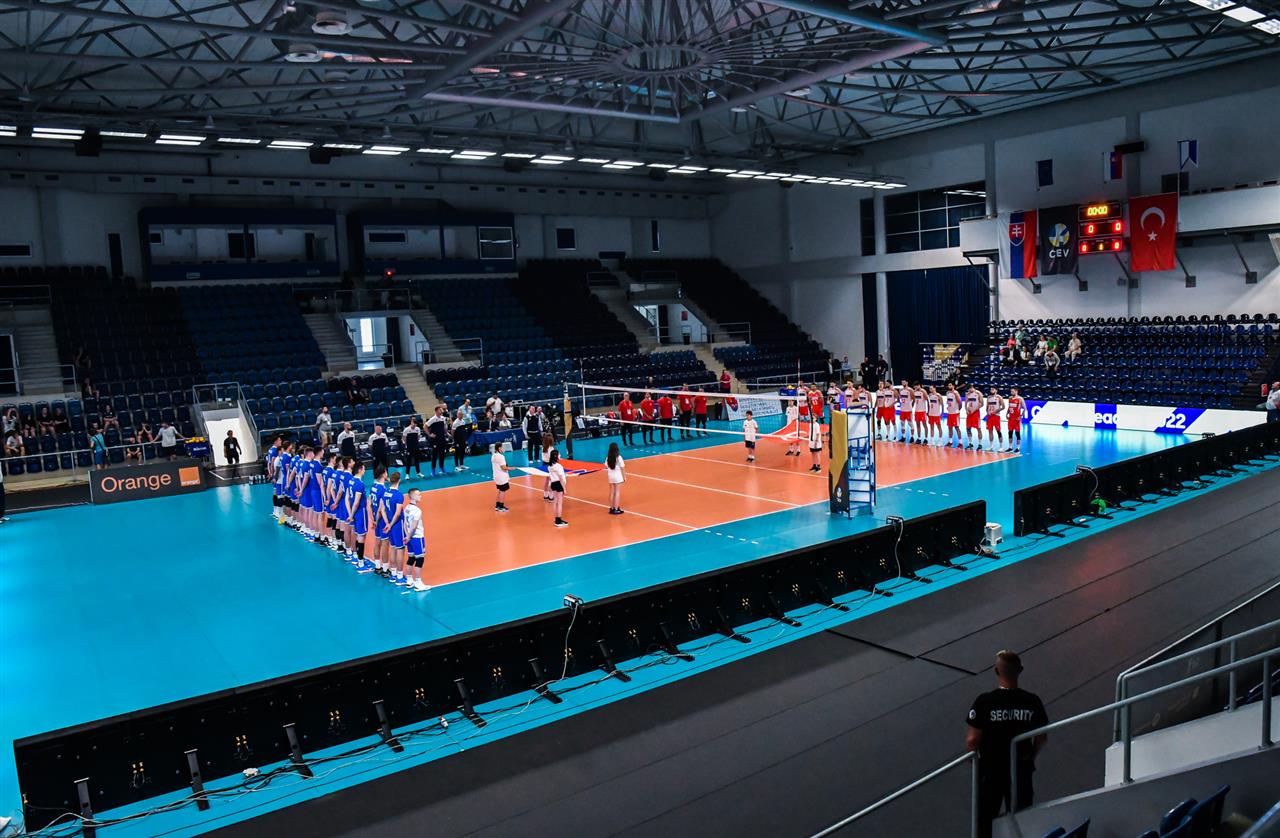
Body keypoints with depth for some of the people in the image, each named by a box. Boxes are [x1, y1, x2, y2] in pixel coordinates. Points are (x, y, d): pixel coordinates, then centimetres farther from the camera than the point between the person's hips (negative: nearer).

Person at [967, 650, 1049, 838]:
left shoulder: (984, 702, -23)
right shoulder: (1032, 701, -14)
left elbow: (972, 741, -20)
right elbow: (1042, 738, -3)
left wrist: (974, 751, 2)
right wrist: (1030, 758, 15)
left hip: (991, 770, -2)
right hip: (1022, 770, 2)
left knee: (986, 817, 18)